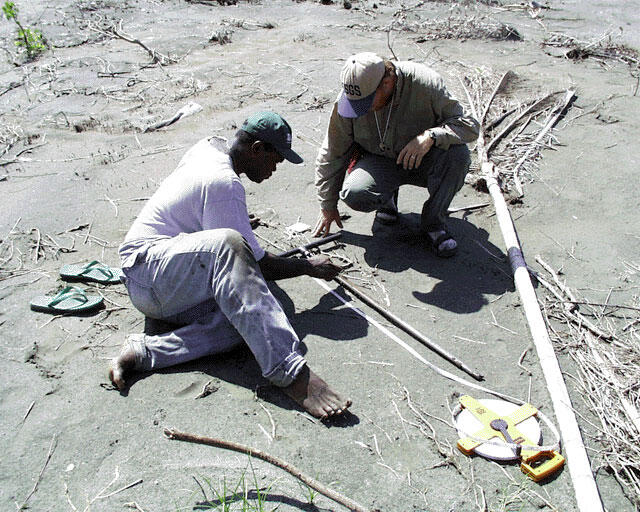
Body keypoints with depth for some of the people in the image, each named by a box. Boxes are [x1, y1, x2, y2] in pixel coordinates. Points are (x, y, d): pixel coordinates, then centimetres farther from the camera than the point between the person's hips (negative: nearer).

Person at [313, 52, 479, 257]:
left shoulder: (426, 83, -23)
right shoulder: (349, 98, -15)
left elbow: (470, 125, -19)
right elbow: (331, 156, -4)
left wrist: (430, 136, -38)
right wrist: (328, 207, 2)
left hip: (424, 161, 0)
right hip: (378, 162, 1)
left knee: (457, 153, -32)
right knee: (354, 194, -30)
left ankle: (433, 223, -11)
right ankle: (387, 196, 8)